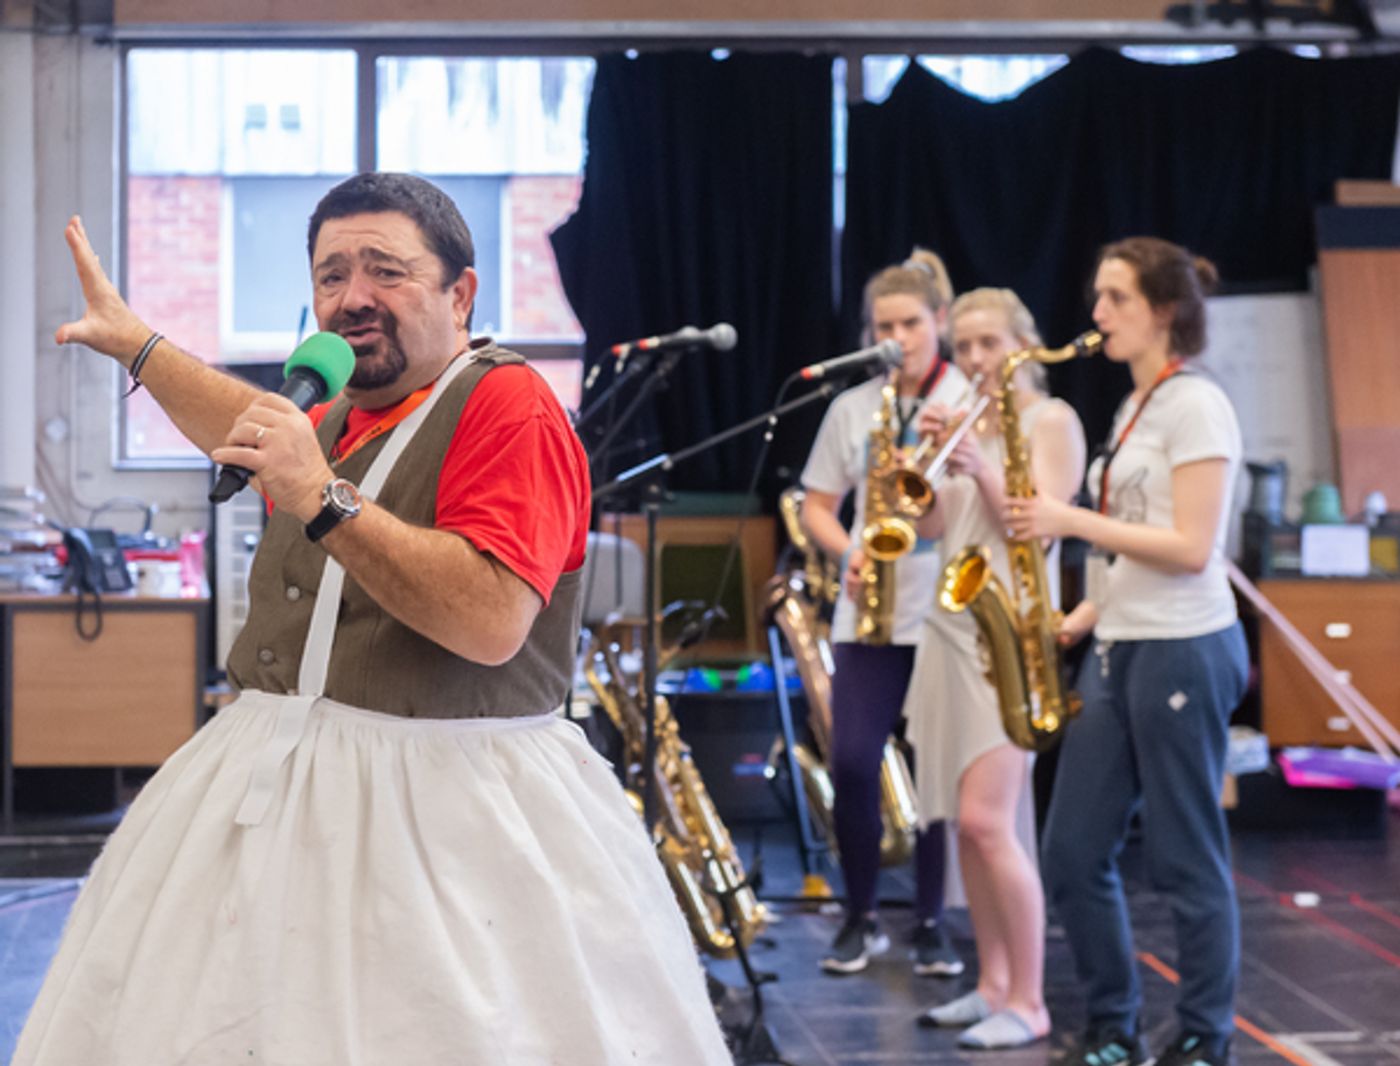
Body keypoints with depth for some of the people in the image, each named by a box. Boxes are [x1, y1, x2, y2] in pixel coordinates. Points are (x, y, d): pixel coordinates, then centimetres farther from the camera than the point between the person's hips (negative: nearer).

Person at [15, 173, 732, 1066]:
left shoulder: (509, 407, -13)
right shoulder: (344, 418, 14)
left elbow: (491, 620, -27)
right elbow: (261, 429, 40)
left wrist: (325, 504, -27)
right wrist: (133, 342, 44)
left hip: (440, 809, -8)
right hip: (281, 788, 8)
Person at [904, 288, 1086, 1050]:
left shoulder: (1050, 419, -4)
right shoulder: (968, 421, 16)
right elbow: (933, 524, 8)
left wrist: (982, 468, -27)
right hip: (951, 627, 7)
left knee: (988, 819, -14)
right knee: (967, 821, 8)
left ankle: (1029, 1002, -7)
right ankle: (992, 984, 16)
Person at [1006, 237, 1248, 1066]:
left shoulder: (1195, 406, -10)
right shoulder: (1133, 410, 16)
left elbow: (1190, 550, -17)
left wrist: (1071, 520, -15)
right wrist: (1088, 613, 9)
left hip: (1183, 652, -9)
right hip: (1120, 648, 9)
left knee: (1186, 857, 0)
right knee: (1074, 851, 7)